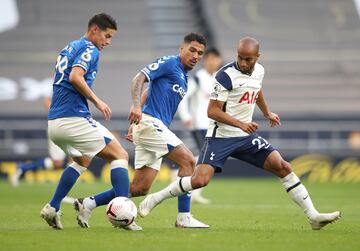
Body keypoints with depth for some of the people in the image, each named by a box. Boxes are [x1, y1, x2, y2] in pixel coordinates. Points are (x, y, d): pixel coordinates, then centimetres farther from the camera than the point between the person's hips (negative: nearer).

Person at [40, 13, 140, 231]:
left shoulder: (69, 48, 21)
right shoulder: (89, 50, -6)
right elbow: (75, 76, -22)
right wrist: (97, 101, -16)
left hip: (53, 122, 9)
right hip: (74, 118, -9)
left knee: (82, 160, 31)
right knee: (120, 155, -2)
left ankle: (52, 209, 22)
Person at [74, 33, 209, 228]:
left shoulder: (183, 78, 22)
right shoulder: (169, 63, -4)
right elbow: (139, 78, -15)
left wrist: (136, 124, 22)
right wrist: (136, 106, -30)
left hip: (157, 128, 9)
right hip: (150, 122, -9)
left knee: (139, 188, 4)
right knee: (188, 161, -16)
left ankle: (88, 204, 8)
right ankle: (183, 217, -14)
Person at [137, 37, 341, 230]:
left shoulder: (259, 70, 5)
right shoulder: (226, 75, -18)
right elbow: (212, 111, -17)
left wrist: (267, 113, 36)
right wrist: (241, 124, -24)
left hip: (246, 137, 6)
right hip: (221, 137, -6)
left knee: (283, 167, -6)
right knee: (200, 180, -21)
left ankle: (314, 217, -2)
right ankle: (154, 199, 0)